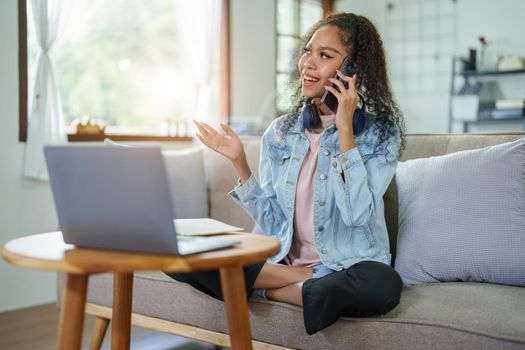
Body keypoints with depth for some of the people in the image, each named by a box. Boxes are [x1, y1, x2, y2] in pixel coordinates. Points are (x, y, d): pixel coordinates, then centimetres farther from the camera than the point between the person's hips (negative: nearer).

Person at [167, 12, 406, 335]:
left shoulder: (380, 134, -4)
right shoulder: (280, 132, 5)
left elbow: (357, 214, -20)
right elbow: (272, 225, 4)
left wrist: (344, 128, -18)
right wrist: (239, 163, -6)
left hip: (347, 268, -3)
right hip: (281, 261, 4)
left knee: (383, 285, -39)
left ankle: (269, 289, -13)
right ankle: (312, 286, -10)